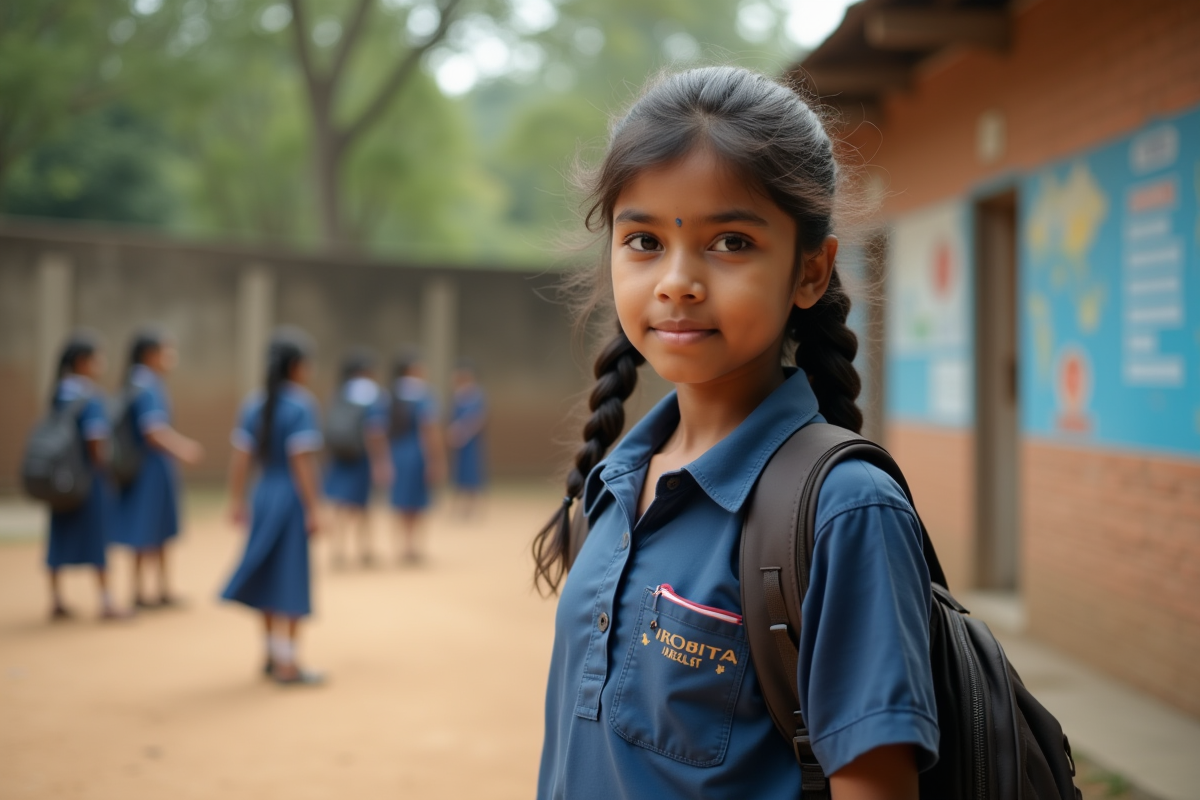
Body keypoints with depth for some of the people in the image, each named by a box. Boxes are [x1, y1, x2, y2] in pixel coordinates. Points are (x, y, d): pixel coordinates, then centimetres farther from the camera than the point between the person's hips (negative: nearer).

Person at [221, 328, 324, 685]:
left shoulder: (254, 405, 5)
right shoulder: (301, 405, -15)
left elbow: (240, 458, 6)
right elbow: (302, 461, -20)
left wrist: (237, 502, 13)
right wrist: (312, 510, -16)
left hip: (264, 495, 7)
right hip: (292, 498, -7)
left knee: (270, 577, 17)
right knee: (291, 581, 0)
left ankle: (274, 655, 28)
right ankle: (286, 664, 2)